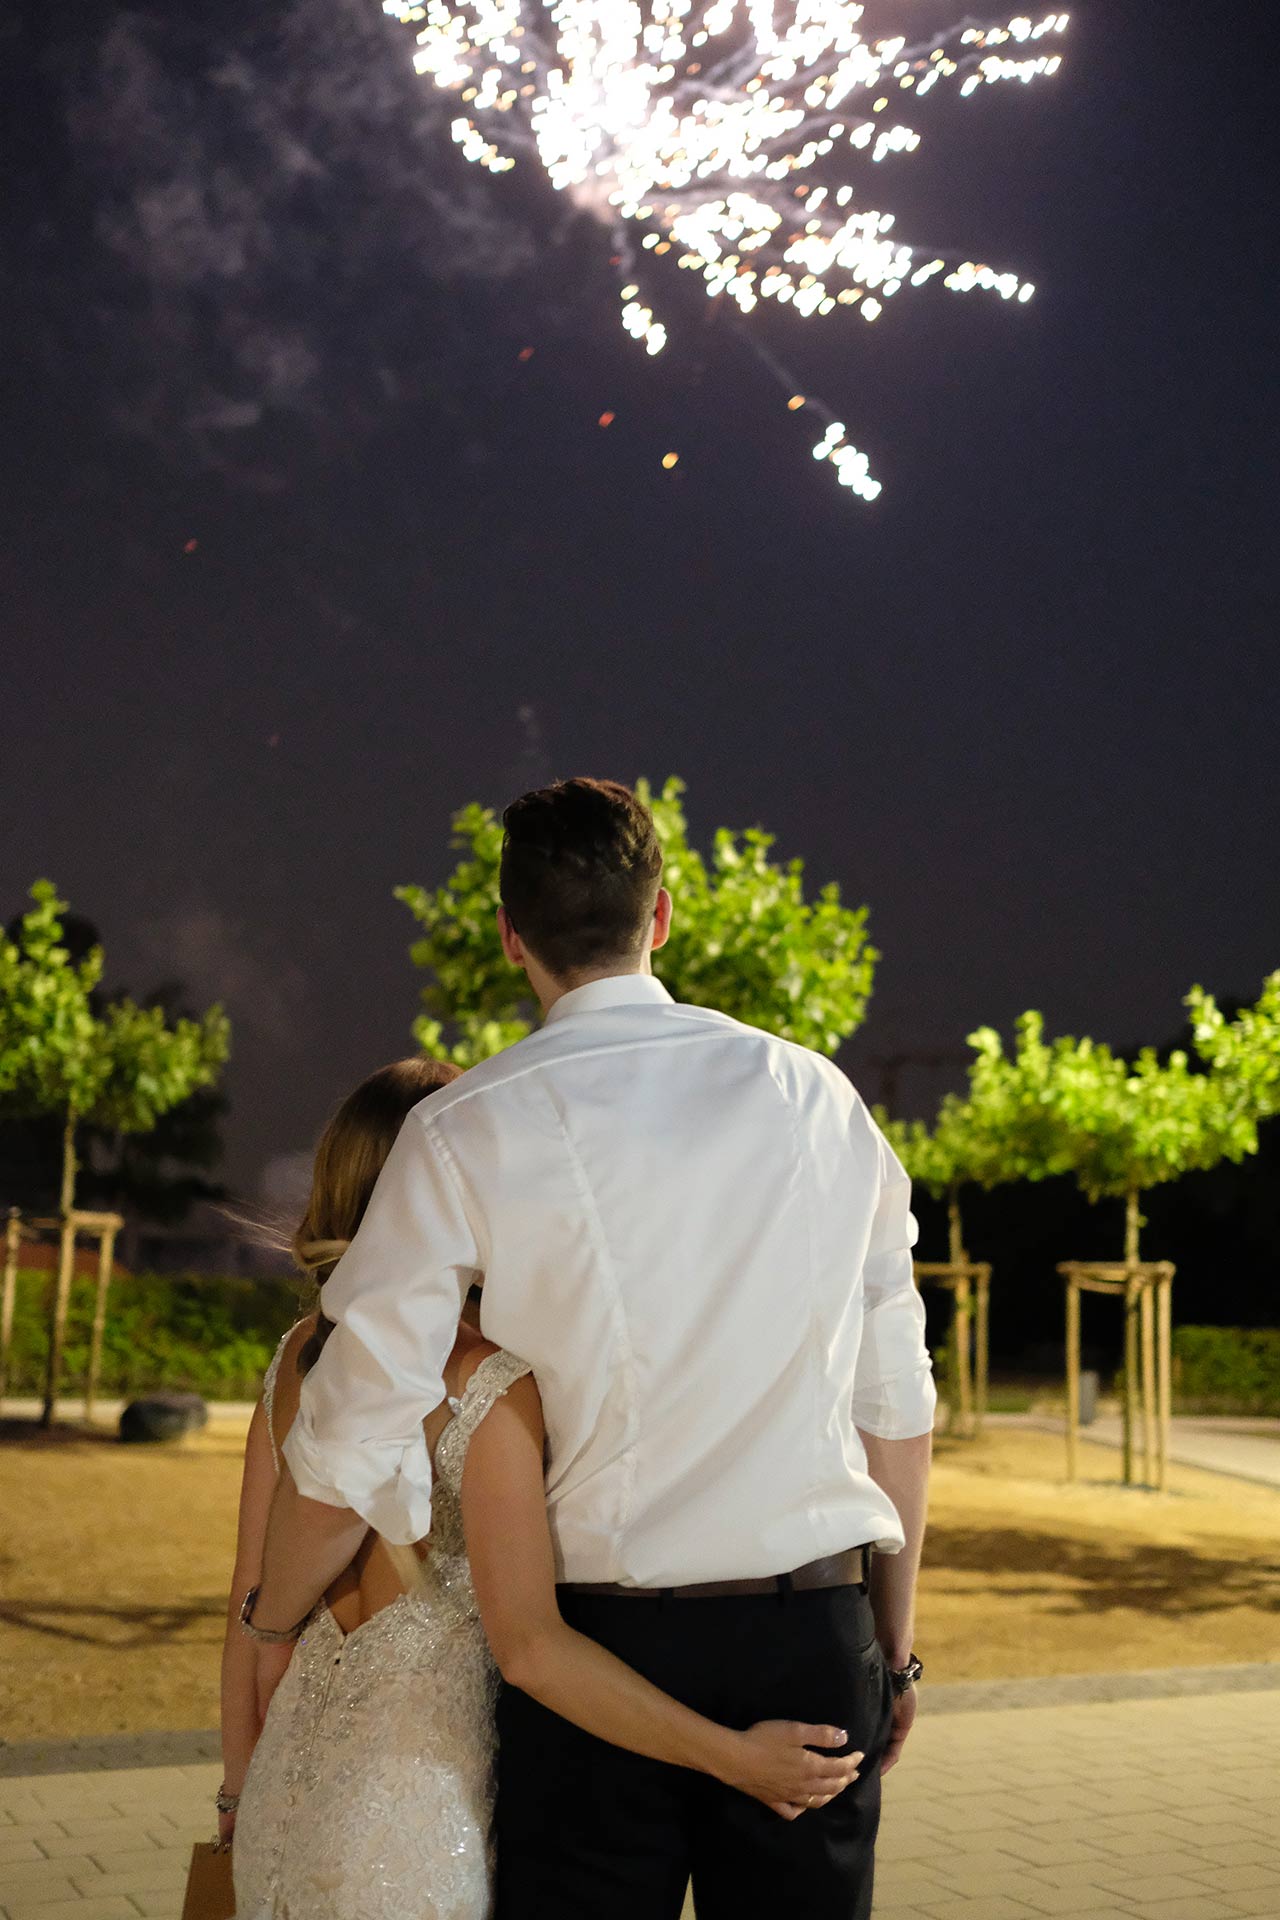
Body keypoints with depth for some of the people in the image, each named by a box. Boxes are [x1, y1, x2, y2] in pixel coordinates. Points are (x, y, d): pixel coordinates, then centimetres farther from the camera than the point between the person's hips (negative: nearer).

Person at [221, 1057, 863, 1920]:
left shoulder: (297, 1359, 1)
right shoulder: (489, 1383, -18)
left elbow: (252, 1598, 6)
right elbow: (529, 1639, -24)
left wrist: (242, 1794, 16)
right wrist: (733, 1755, -20)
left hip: (287, 1790, 6)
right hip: (416, 1805, -6)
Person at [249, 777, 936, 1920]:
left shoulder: (467, 1133, -8)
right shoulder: (820, 1098, 2)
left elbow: (352, 1441, -6)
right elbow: (898, 1405, 5)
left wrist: (270, 1629, 12)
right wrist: (895, 1644, 17)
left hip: (596, 1649, -2)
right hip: (814, 1639, 3)